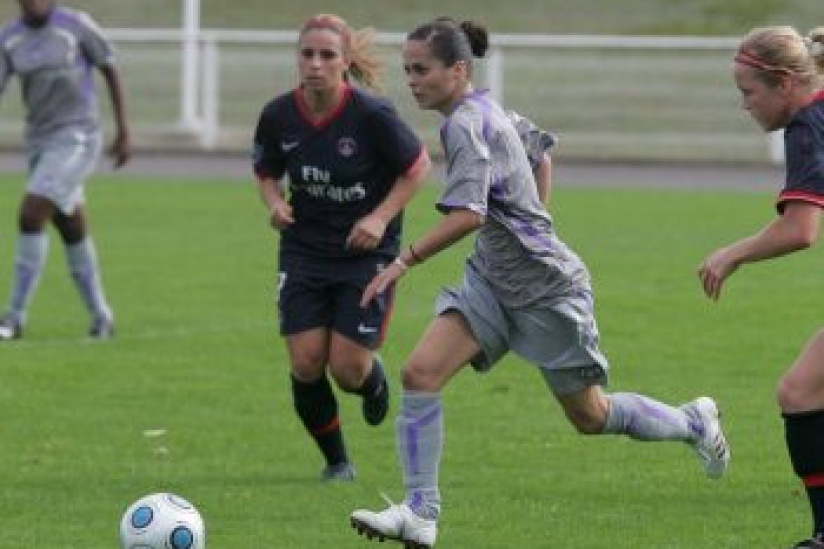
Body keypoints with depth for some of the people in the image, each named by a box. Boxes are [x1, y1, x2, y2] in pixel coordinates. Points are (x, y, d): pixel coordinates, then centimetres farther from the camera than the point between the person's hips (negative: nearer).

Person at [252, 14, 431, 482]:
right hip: (304, 252, 3)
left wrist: (381, 217, -15)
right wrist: (275, 201, -10)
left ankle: (374, 377, 33)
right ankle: (336, 461, 17)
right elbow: (267, 171, 11)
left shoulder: (371, 114, -18)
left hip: (367, 252, -3)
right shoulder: (279, 116, -8)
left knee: (348, 368, -7)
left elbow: (418, 166, -5)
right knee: (306, 364, -7)